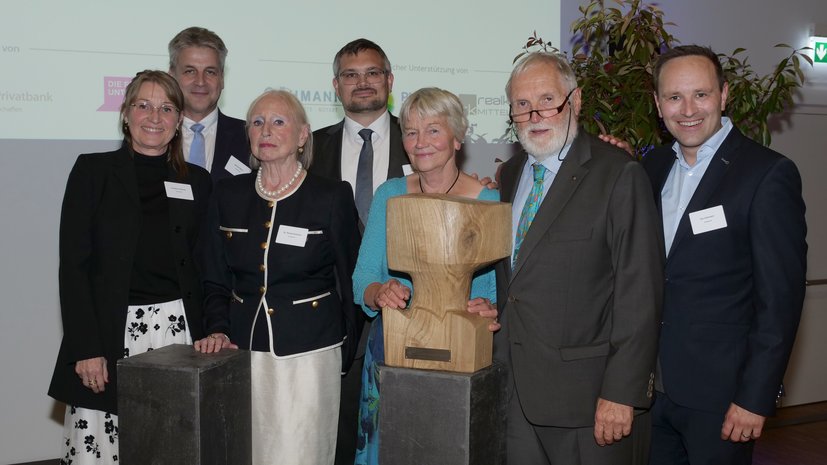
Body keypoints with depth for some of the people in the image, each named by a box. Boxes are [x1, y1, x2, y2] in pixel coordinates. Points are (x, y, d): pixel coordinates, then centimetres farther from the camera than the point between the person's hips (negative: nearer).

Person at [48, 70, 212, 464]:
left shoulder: (197, 182, 10)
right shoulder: (93, 170, 2)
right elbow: (73, 265, -3)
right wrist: (86, 348, -11)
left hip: (177, 329, 2)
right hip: (108, 333, -2)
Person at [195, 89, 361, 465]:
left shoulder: (332, 197, -4)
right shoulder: (228, 195, 6)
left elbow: (350, 282, 1)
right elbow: (215, 280, 12)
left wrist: (346, 357, 3)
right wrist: (217, 330, -4)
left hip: (308, 352, -3)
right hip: (244, 349, 4)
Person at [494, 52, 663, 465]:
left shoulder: (619, 175, -10)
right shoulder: (510, 174, 11)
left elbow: (640, 294, -13)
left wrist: (621, 393, -16)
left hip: (586, 392, -6)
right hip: (517, 390, 6)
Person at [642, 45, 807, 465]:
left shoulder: (768, 174, -11)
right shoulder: (653, 166, 8)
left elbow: (780, 299, -13)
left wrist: (755, 398, -15)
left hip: (719, 394, -5)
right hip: (651, 385, 6)